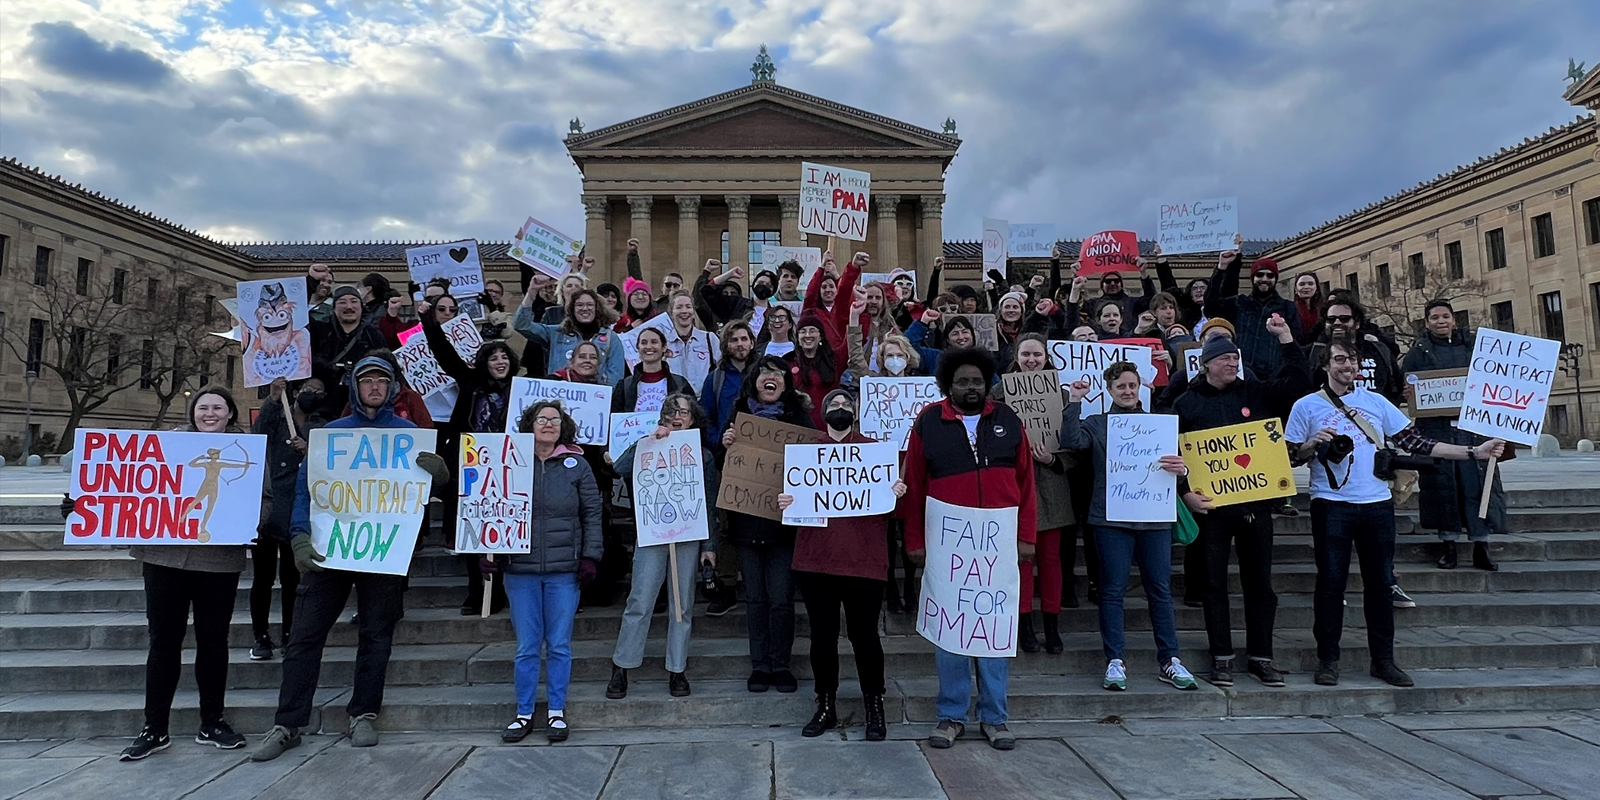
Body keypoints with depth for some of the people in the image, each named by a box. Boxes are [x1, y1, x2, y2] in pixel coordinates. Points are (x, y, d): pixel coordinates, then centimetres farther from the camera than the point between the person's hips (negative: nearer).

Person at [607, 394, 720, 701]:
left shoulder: (703, 456, 10)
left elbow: (710, 504, 9)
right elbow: (622, 468, -11)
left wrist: (710, 545, 5)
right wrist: (650, 439, -12)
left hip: (689, 537, 1)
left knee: (683, 605, 6)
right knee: (639, 603, -4)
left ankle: (677, 670, 16)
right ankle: (621, 669, 7)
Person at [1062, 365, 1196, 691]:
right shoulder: (1096, 424, 7)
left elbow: (1177, 458, 10)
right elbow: (1071, 440, -11)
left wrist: (1181, 467, -12)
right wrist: (1075, 403, -14)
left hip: (1154, 517, 2)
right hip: (1111, 517, -2)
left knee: (1160, 589, 5)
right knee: (1113, 589, -1)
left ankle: (1169, 660, 14)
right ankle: (1115, 661, 5)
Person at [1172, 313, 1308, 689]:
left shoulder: (1255, 392, 9)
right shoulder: (1187, 403, 1)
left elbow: (1299, 383, 3)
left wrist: (1286, 338, -3)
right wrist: (1186, 492, -12)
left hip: (1256, 504, 2)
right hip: (1211, 506, -2)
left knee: (1260, 583, 8)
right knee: (1215, 583, 5)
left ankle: (1261, 657, 19)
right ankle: (1222, 658, 14)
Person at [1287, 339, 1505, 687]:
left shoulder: (1376, 402, 10)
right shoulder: (1306, 406, 3)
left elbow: (1415, 442, 6)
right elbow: (1291, 456, 2)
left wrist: (1473, 452, 1)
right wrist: (1313, 444, -17)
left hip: (1377, 505, 3)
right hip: (1331, 505, -3)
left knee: (1380, 583, 7)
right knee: (1331, 583, -1)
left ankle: (1383, 659, 18)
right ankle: (1328, 659, 8)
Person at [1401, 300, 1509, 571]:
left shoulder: (1473, 345, 13)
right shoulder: (1418, 352, 8)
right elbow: (1403, 386, 3)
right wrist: (1406, 393, -20)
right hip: (1436, 428, -1)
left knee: (1478, 482, -1)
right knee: (1442, 483, 0)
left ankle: (1481, 546, 5)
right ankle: (1448, 545, 8)